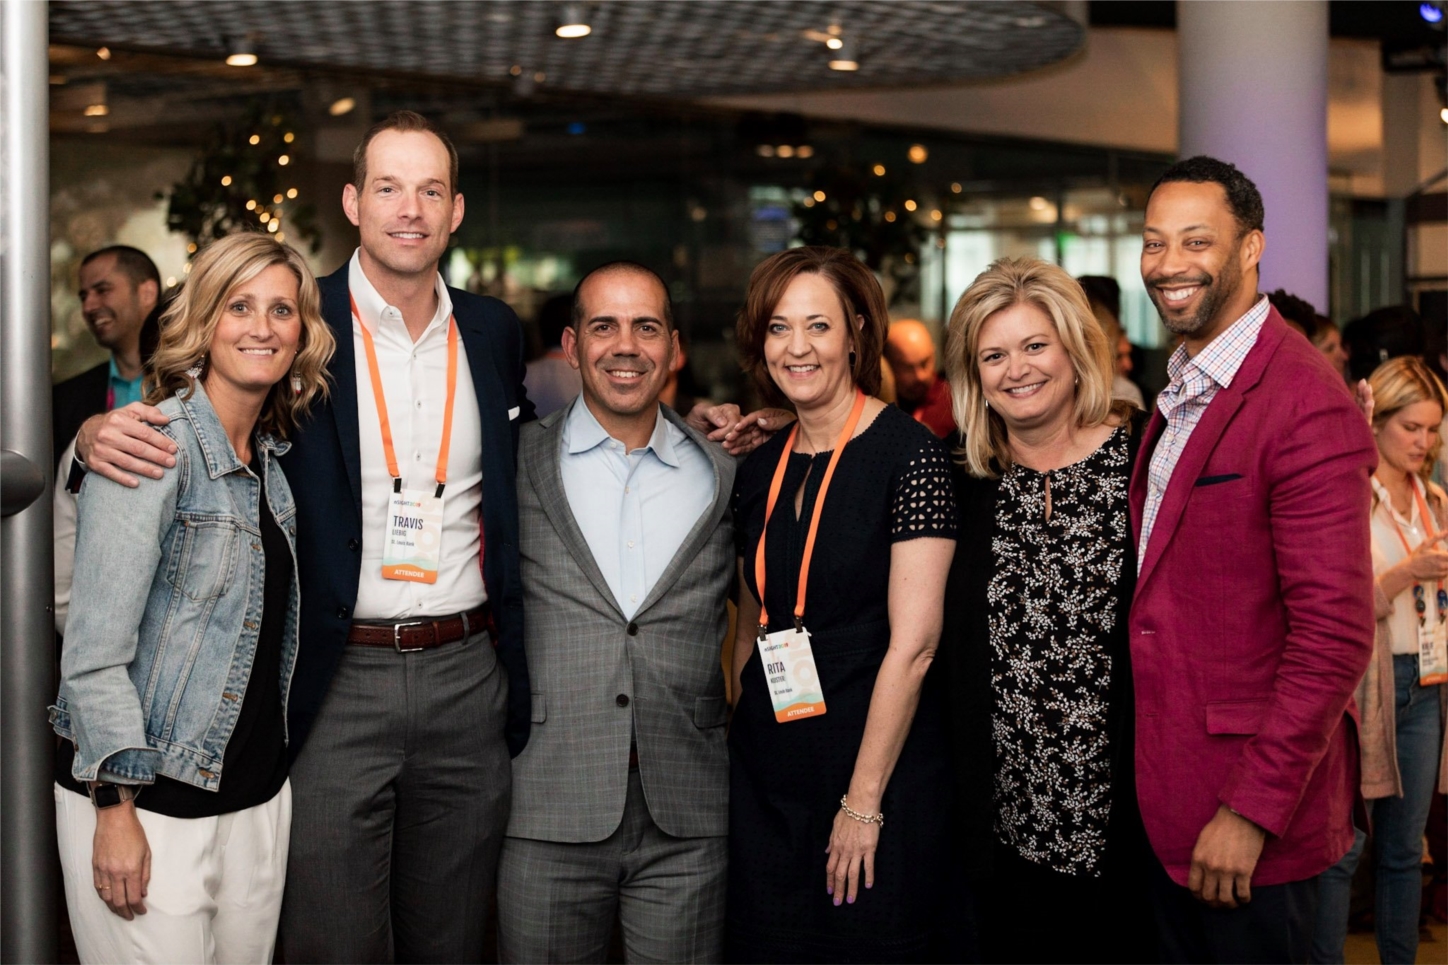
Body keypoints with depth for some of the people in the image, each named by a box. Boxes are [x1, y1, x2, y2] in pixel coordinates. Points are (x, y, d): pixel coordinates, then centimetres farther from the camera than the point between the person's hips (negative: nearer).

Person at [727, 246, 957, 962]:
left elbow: (913, 645, -15)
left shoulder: (908, 454, -11)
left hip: (880, 764, -5)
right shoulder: (758, 470, 7)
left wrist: (863, 802, -16)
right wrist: (739, 734, 7)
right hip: (765, 776, 5)